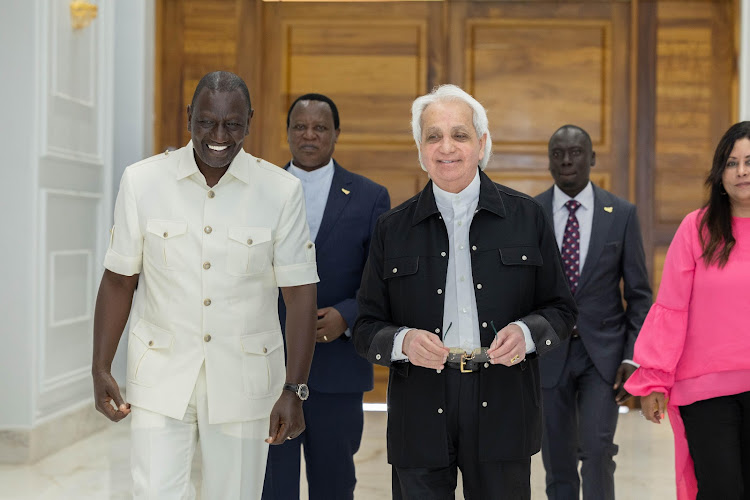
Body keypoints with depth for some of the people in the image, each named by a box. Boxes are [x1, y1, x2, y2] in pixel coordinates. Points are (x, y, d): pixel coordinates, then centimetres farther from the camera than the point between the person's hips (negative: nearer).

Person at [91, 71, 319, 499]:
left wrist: (295, 391, -11)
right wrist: (101, 369, -1)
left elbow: (300, 294, -5)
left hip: (244, 380, 0)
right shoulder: (142, 181, -3)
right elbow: (119, 281, 4)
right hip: (161, 379, 0)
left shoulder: (282, 191, -6)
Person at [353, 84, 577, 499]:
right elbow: (366, 327, 7)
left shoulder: (526, 217, 6)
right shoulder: (392, 228, 6)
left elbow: (561, 309, 9)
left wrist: (526, 333, -12)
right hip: (421, 417, 0)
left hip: (502, 414, 0)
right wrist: (402, 341, -14)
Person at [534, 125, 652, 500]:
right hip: (548, 353, 1)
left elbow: (638, 294, 2)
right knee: (558, 463, 8)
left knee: (597, 451, -14)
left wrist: (632, 357, -6)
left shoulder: (622, 214, 0)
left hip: (603, 353, -1)